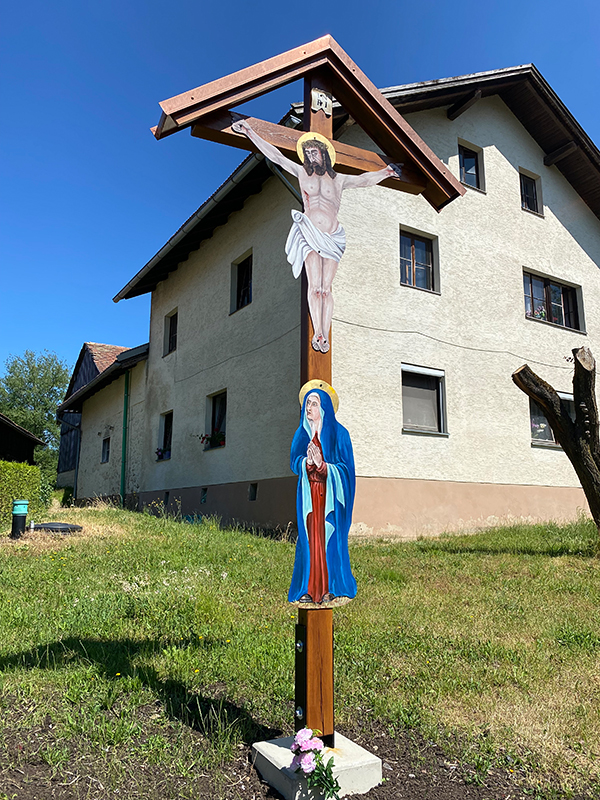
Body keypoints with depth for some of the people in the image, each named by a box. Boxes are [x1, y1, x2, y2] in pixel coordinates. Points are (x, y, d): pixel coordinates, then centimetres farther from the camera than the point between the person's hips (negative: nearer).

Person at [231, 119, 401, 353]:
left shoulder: (338, 180, 16)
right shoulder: (302, 173, 14)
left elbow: (364, 179, 10)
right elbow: (275, 155, 13)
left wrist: (386, 172, -8)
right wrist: (249, 132, 11)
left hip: (332, 237, 1)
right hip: (309, 235, -1)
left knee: (326, 288, -7)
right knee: (315, 286, -14)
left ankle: (325, 335, -10)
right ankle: (318, 333, -19)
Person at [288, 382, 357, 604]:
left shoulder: (339, 433, -1)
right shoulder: (301, 434, 11)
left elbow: (345, 467, -4)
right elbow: (294, 463, 6)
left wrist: (323, 465, -20)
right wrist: (307, 461, -15)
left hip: (330, 494, -3)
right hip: (308, 494, 3)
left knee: (329, 537, -3)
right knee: (309, 538, 1)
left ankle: (330, 588, 4)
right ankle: (309, 589, 6)